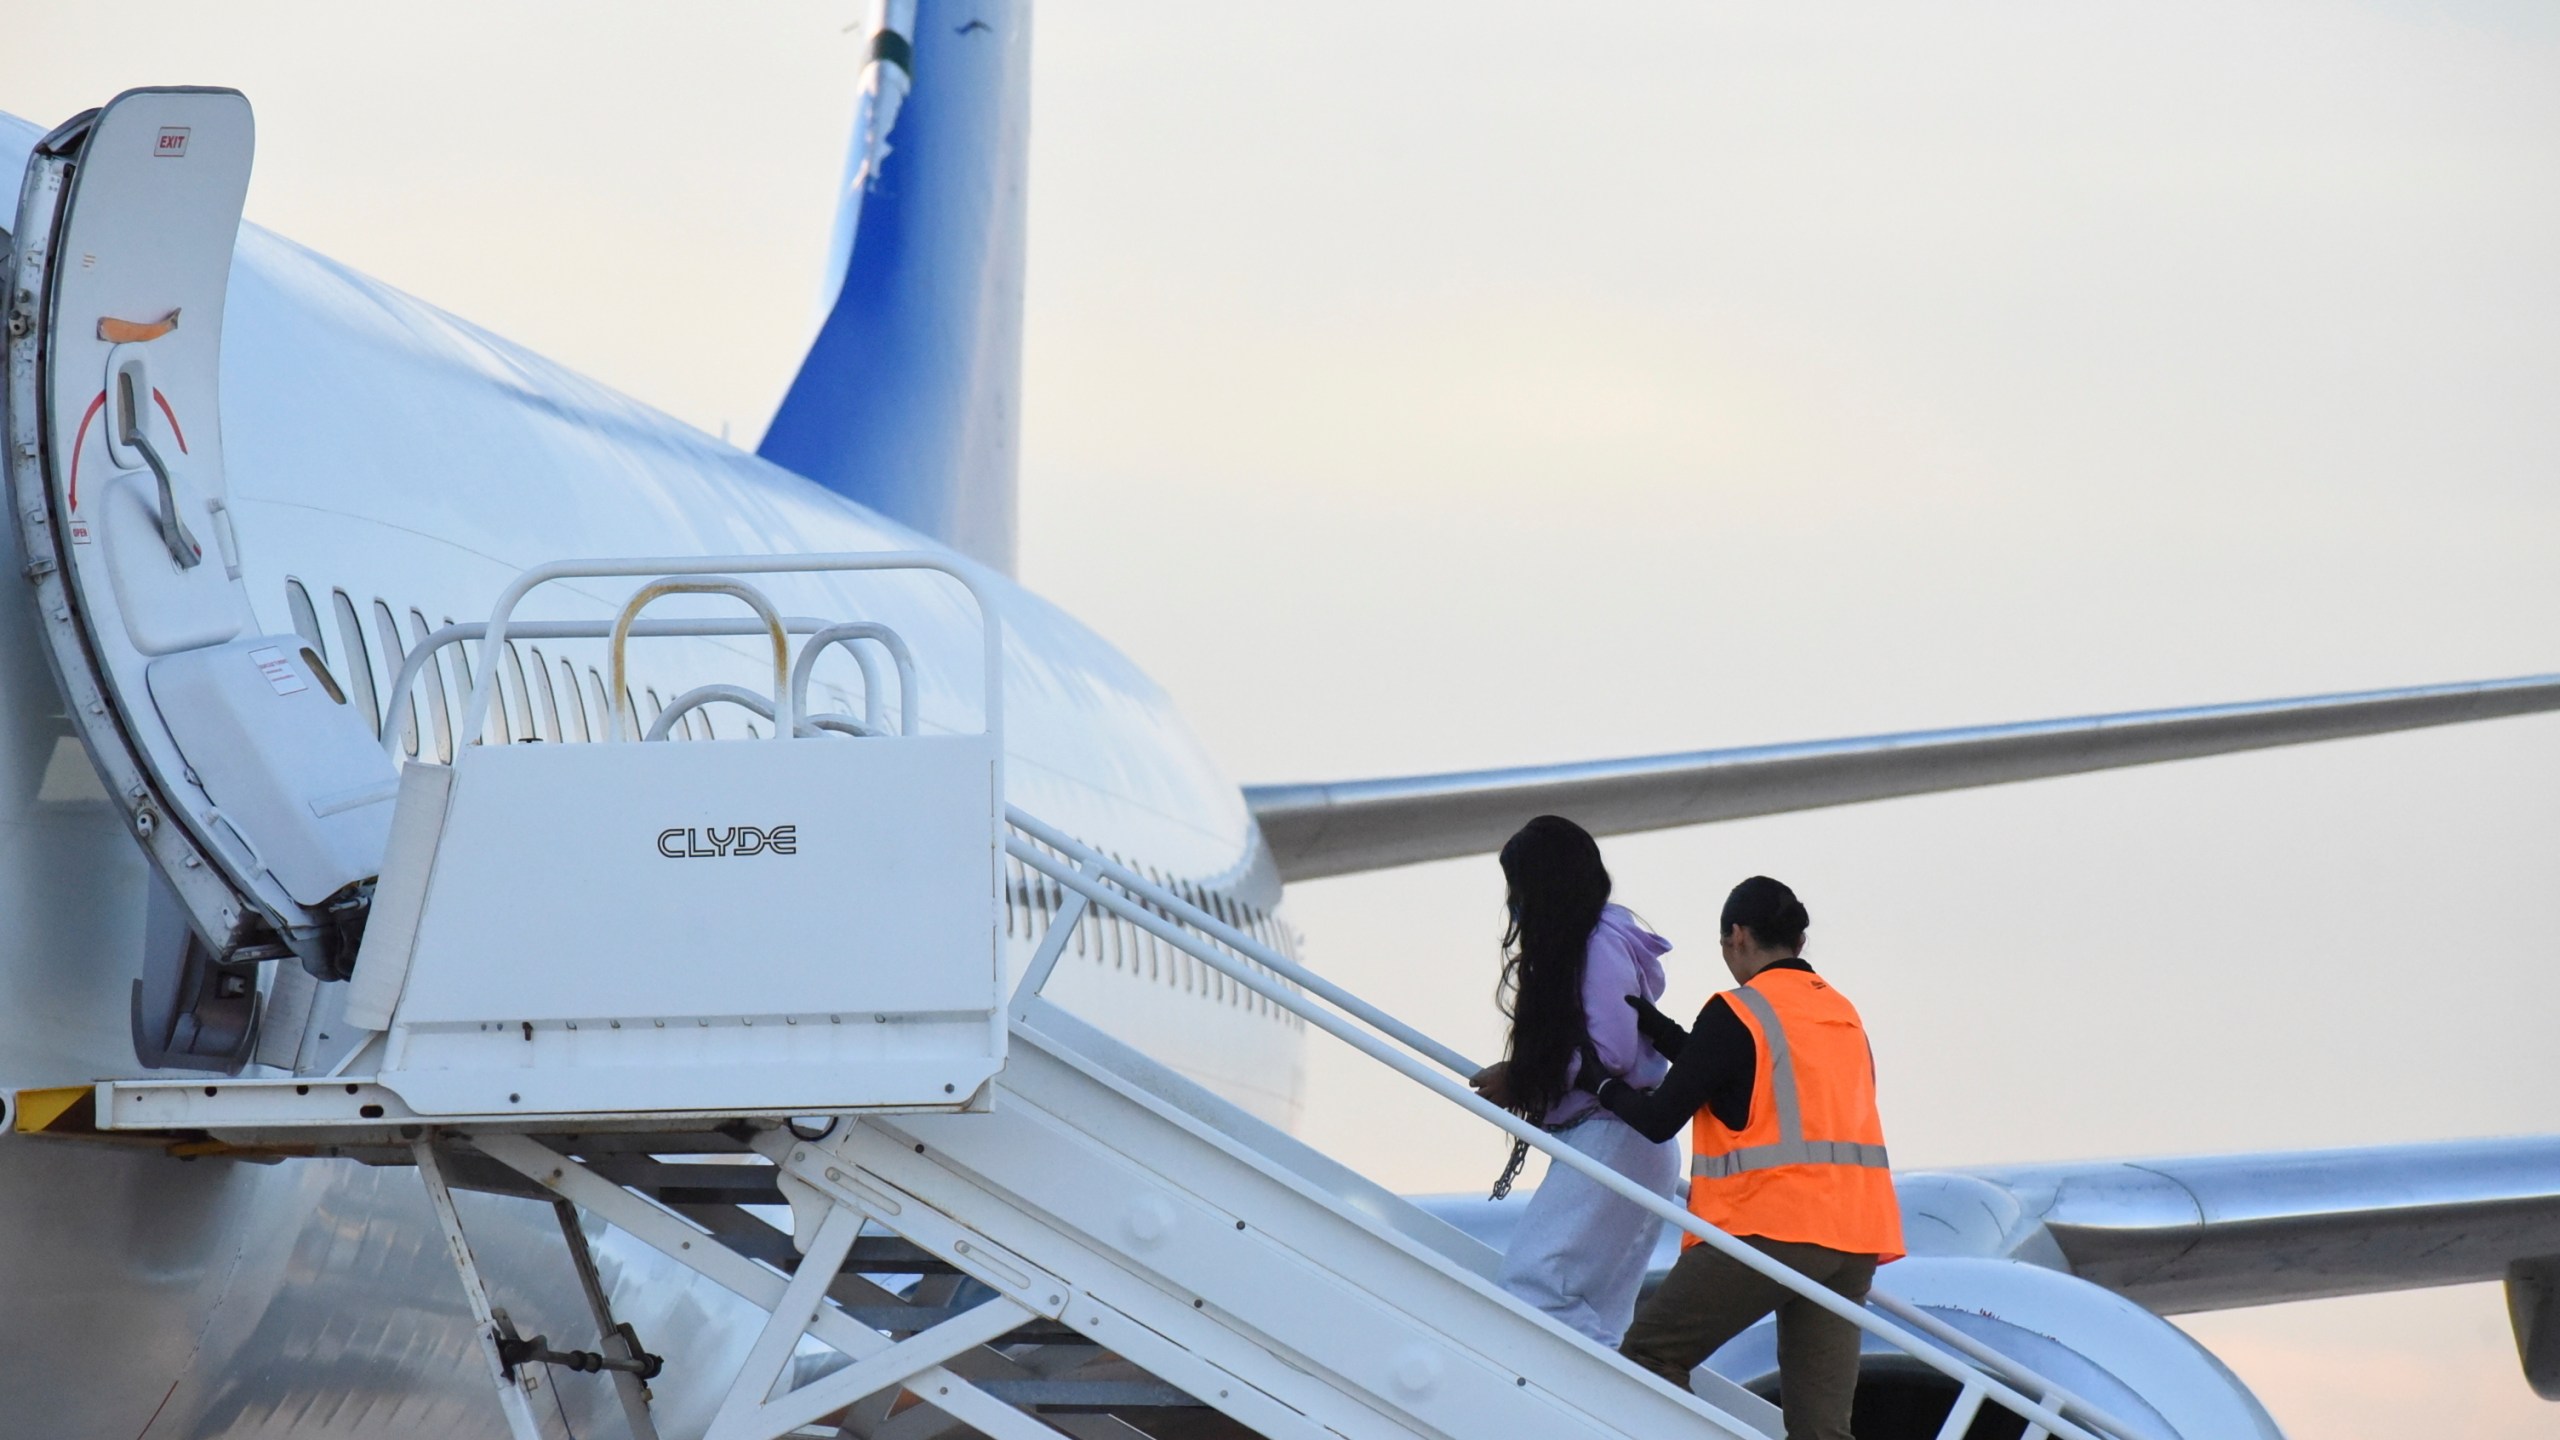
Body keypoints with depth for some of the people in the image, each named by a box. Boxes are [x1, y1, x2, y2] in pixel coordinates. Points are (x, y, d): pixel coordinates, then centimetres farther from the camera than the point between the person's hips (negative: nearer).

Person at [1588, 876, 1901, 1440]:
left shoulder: (1737, 1013, -4)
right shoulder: (1844, 1014, 18)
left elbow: (1659, 1119, -3)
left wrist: (1608, 1089, 17)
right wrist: (1648, 1019, 32)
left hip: (1773, 1226, -7)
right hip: (1855, 1238, 7)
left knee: (1652, 1354, 4)